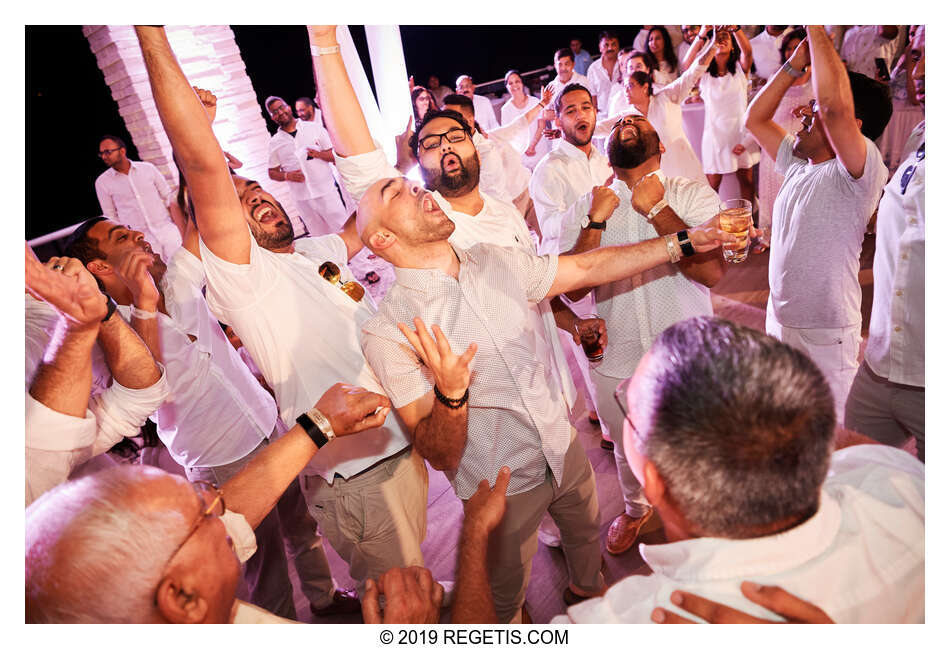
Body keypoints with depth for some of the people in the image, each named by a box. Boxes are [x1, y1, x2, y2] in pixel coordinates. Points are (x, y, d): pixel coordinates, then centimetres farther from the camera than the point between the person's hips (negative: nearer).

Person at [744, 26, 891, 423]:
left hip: (826, 335, -8)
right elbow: (754, 119, 14)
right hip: (779, 321, 8)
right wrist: (795, 64, 4)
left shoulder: (860, 174, -19)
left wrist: (816, 30, -25)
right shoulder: (797, 165, 5)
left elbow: (834, 105, -36)